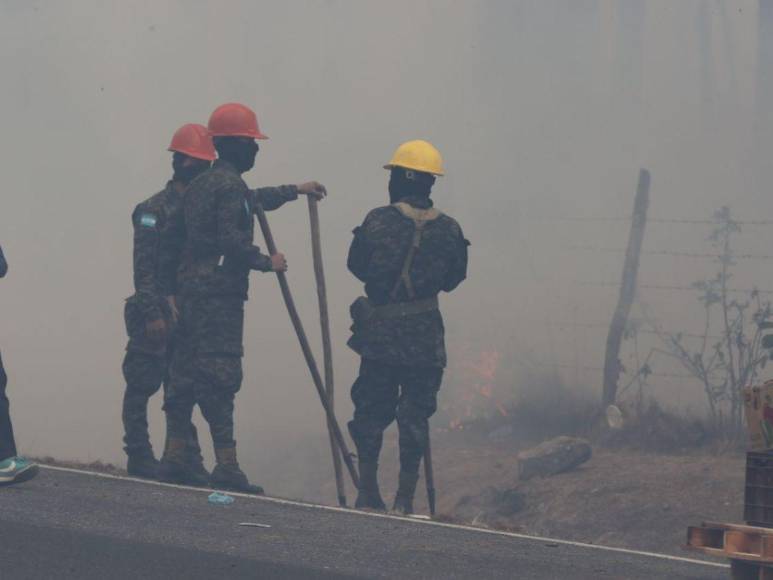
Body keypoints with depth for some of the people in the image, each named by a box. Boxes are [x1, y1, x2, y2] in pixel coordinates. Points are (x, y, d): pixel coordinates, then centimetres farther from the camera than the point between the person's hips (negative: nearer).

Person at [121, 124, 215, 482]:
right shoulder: (154, 210, -8)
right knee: (142, 384, -3)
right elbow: (143, 267, -13)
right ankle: (140, 459, 1)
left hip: (187, 314, 7)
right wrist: (152, 314, -20)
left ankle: (189, 464, 12)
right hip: (156, 313, -7)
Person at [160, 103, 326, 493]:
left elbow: (251, 200, 38)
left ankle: (173, 459, 12)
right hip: (221, 292, -10)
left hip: (191, 289, 10)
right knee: (219, 375, -10)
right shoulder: (229, 185, -12)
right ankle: (226, 466, -11)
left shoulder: (202, 184, 20)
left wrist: (294, 191, 48)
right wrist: (267, 262, -7)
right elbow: (231, 239, -21)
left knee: (187, 372, 11)